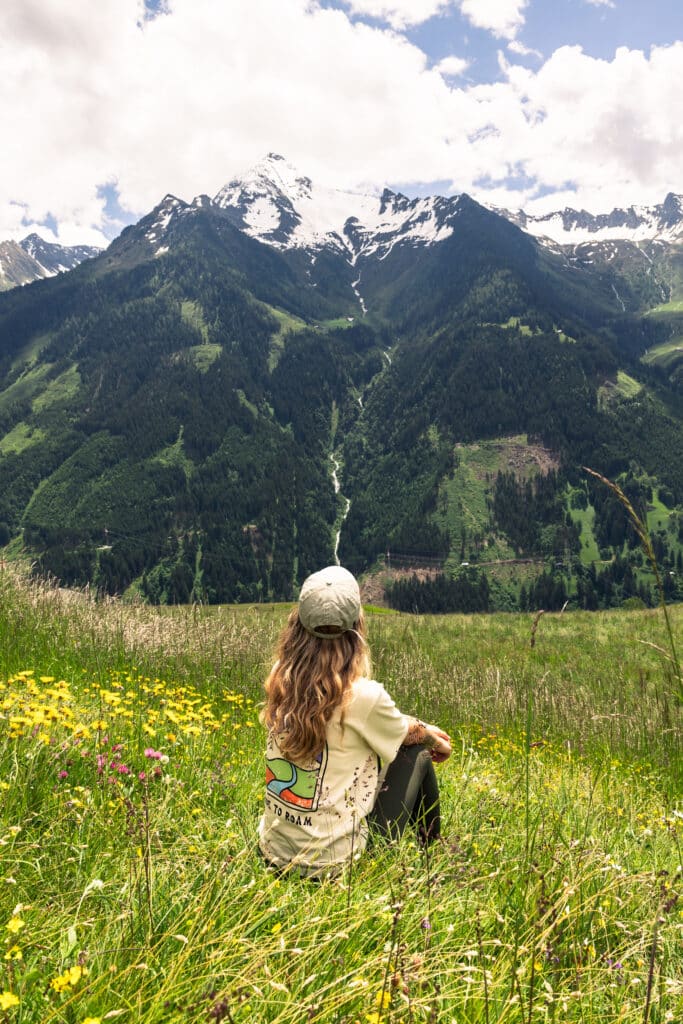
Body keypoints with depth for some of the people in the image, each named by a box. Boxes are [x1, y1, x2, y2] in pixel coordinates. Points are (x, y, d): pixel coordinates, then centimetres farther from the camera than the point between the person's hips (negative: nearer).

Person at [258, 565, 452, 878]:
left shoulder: (280, 679, -7)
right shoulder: (362, 696, -24)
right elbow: (408, 734, 0)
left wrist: (424, 730, 19)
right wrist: (434, 739, 22)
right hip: (332, 862, -5)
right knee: (417, 757, 13)